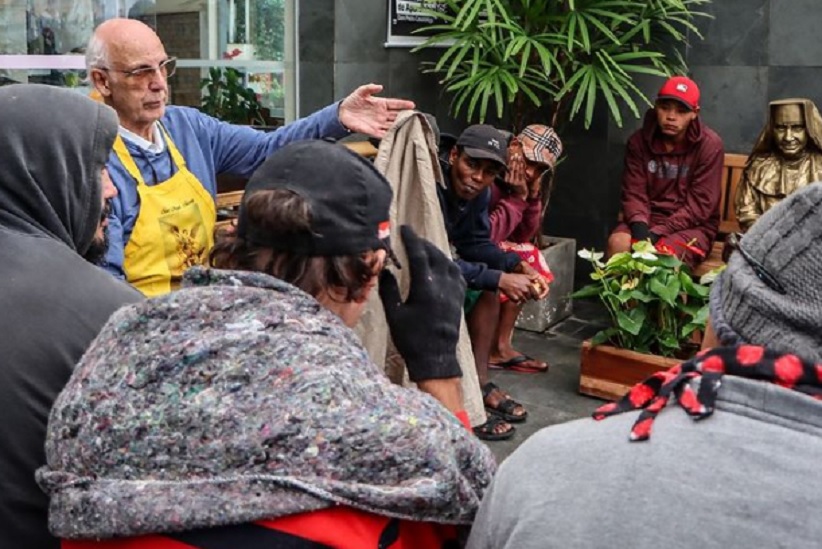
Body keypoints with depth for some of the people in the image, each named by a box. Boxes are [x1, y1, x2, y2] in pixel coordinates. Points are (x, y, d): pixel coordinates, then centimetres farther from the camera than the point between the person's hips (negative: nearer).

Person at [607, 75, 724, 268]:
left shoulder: (709, 144, -10)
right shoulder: (639, 140, 1)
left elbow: (700, 205, -12)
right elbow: (634, 193, -1)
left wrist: (658, 232, -22)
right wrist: (639, 225, -22)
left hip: (691, 225, -3)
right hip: (649, 219, 3)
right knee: (617, 243, -27)